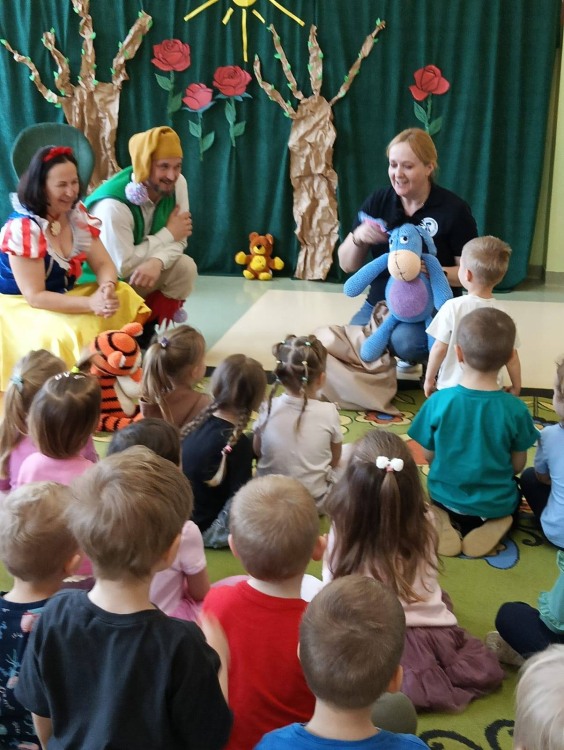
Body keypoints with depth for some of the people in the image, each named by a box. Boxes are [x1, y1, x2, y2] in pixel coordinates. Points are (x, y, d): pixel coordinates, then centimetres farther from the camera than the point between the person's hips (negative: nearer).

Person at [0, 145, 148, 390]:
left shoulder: (77, 215, -2)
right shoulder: (22, 229, -23)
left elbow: (103, 264, -2)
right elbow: (35, 296, -25)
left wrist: (107, 288, -27)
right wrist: (91, 303, -33)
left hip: (63, 297, 7)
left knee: (124, 298, -13)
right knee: (65, 335, -35)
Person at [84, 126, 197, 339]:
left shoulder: (177, 183, -15)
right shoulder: (113, 205, -34)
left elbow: (179, 240, -13)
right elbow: (121, 266, -31)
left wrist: (156, 262, -36)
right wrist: (167, 233, -22)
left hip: (144, 268, 5)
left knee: (185, 267, -19)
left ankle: (150, 328, -1)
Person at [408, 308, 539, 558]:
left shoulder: (437, 401, -19)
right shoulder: (515, 409, -20)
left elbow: (428, 456, -7)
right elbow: (517, 465, -8)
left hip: (446, 497, 1)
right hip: (495, 503, 0)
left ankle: (449, 522, 3)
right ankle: (489, 524, 2)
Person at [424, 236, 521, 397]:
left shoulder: (453, 307, -16)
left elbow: (440, 349, -11)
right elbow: (511, 357, -2)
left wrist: (429, 379, 3)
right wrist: (516, 388, 13)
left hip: (452, 388, -2)